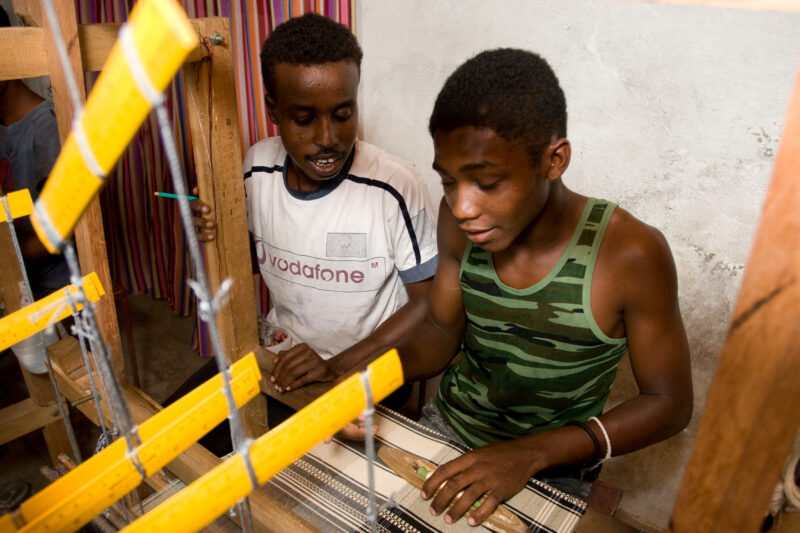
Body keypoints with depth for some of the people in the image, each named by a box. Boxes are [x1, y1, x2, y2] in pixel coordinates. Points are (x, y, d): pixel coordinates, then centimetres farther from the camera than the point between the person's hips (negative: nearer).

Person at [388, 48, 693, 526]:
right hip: (447, 426, 3)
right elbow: (443, 331, -2)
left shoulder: (631, 255, -26)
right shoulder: (459, 222, -14)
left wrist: (531, 453, -28)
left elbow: (671, 402, -16)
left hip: (552, 472, -2)